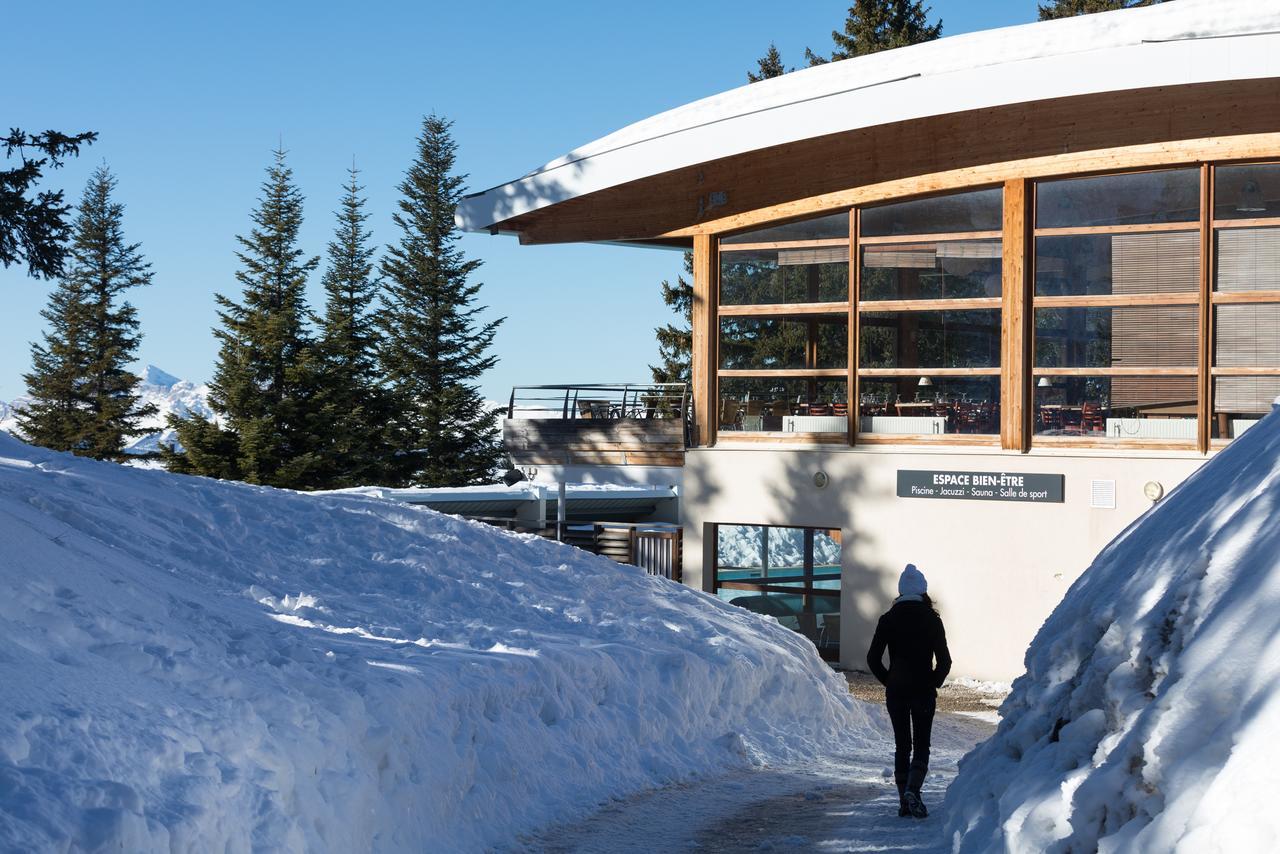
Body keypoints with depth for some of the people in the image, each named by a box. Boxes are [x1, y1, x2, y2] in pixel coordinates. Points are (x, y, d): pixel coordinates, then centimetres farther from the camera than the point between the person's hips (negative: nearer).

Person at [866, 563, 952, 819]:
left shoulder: (888, 619, -1)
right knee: (921, 745, 6)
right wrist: (934, 683, 6)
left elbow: (873, 658, -3)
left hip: (896, 691, 2)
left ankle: (904, 801, 10)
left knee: (902, 745, 12)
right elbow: (944, 660, -8)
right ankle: (912, 790, -17)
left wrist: (889, 682, 8)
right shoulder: (931, 620, -5)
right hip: (923, 691, -2)